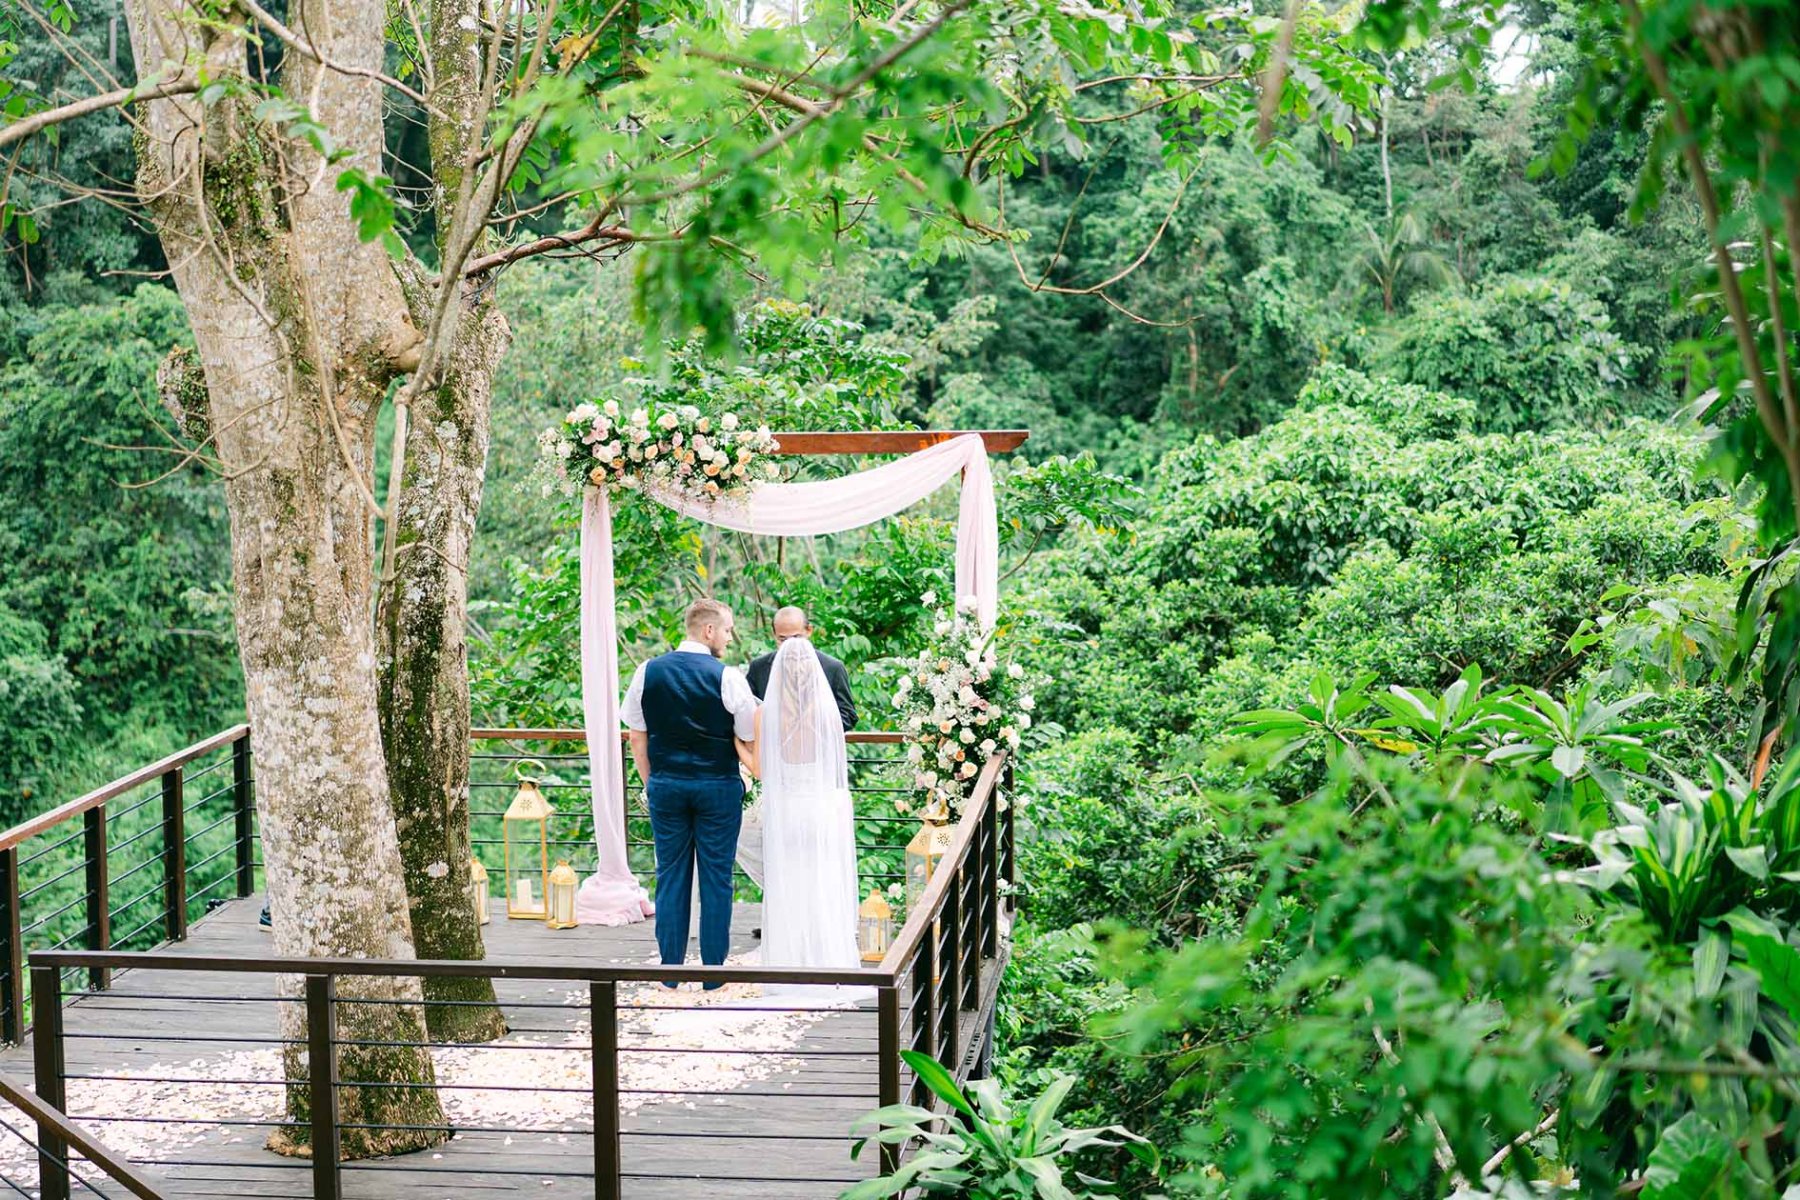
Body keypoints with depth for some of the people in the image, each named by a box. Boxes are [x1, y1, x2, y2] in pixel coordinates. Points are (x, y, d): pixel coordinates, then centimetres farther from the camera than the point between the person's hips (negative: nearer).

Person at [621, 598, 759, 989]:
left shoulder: (648, 671, 1)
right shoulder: (727, 677, -10)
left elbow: (637, 737, 7)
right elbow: (750, 738, -7)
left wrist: (650, 783, 15)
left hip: (665, 785, 3)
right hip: (718, 788, -3)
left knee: (670, 876, 9)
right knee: (716, 879, 4)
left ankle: (670, 973, 12)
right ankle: (714, 974, 7)